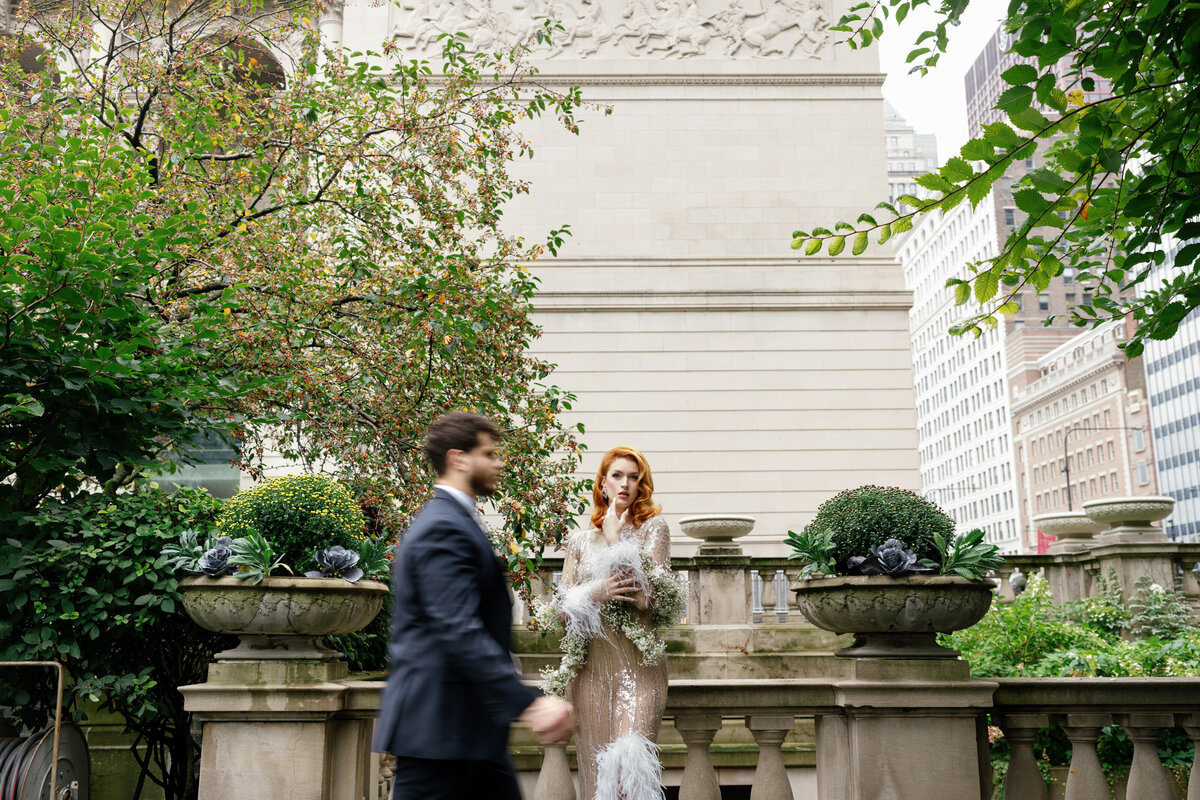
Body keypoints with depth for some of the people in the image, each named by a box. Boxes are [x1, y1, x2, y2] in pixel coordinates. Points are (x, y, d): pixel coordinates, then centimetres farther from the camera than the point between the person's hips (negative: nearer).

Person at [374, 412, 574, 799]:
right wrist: (530, 703, -30)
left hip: (470, 726, 10)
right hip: (438, 726, -10)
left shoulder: (452, 521, 17)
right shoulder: (443, 529, -17)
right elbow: (461, 632, -26)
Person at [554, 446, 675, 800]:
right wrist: (596, 593, -11)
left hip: (639, 663, -2)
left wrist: (616, 540, -5)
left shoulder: (653, 528, 6)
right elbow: (562, 608, 9)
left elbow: (656, 597, -8)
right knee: (596, 765, 1)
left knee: (633, 758, -15)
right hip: (592, 664, 3)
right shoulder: (580, 540, 14)